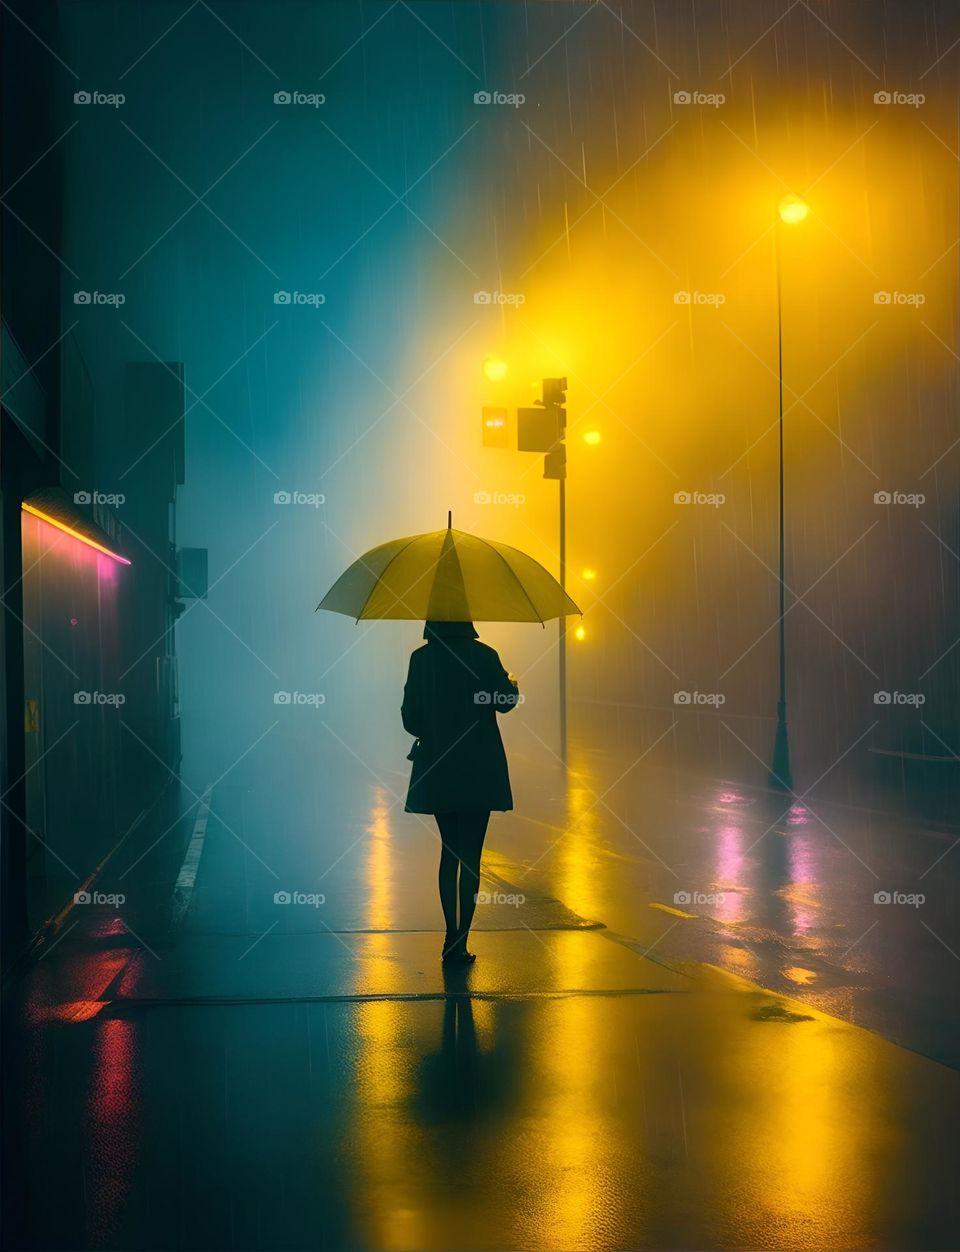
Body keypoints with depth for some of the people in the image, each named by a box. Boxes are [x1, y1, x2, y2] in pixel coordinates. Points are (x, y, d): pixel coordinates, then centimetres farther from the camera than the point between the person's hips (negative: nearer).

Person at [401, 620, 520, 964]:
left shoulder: (420, 658, -3)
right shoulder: (482, 655, -10)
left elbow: (410, 718, -2)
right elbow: (505, 702, -1)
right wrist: (512, 685, 22)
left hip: (436, 772, 3)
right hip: (478, 773, -2)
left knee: (449, 852, 16)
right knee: (470, 856, 2)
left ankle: (452, 939, 17)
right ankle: (460, 945, -1)